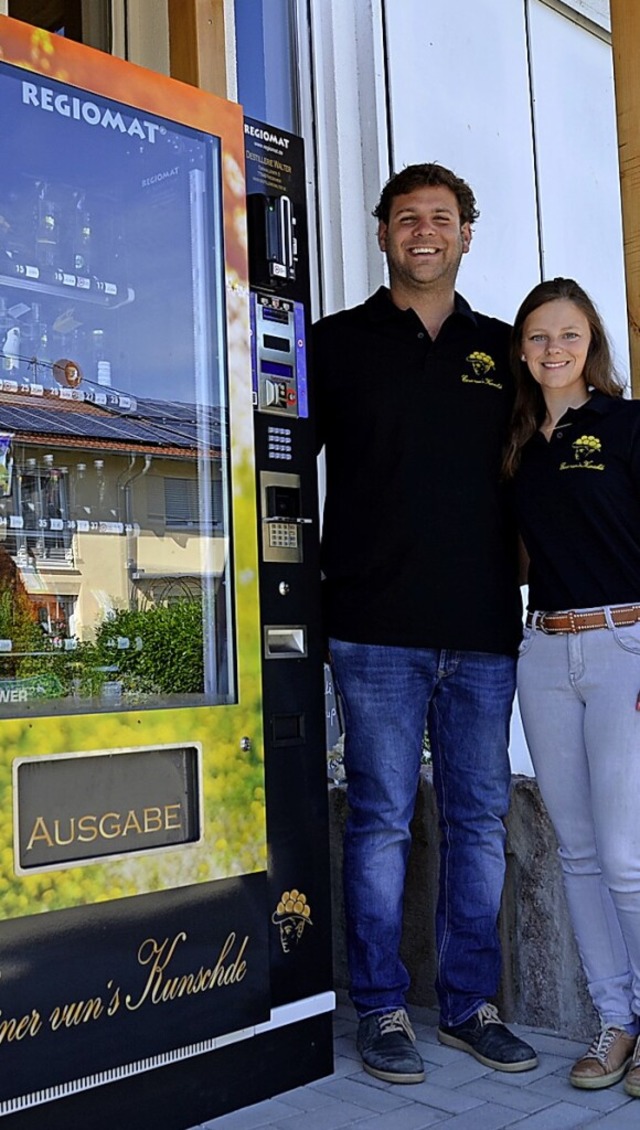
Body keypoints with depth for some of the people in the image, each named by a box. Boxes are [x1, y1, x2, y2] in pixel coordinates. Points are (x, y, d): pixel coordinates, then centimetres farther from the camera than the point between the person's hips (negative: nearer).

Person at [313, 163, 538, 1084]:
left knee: (480, 817, 8)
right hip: (378, 628, -3)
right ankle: (381, 1009, 15)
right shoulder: (338, 342, 7)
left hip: (484, 630, 3)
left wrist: (524, 572, 8)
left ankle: (470, 1003, 22)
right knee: (382, 818, 1)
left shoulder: (502, 349, 15)